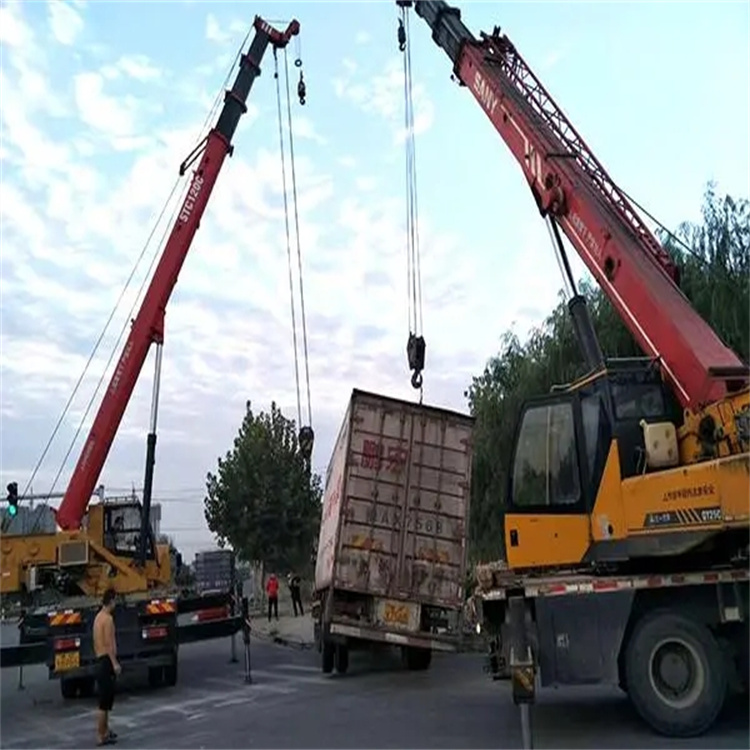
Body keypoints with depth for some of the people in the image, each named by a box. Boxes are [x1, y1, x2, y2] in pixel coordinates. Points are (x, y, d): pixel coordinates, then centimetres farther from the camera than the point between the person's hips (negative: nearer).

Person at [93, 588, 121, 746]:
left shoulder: (98, 617, 14)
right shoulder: (108, 618, -16)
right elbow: (108, 643, -21)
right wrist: (115, 663, -21)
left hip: (100, 660, 10)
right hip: (107, 661, -10)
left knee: (106, 699, 19)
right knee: (105, 701, -5)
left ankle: (105, 730, 28)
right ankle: (102, 736, -1)